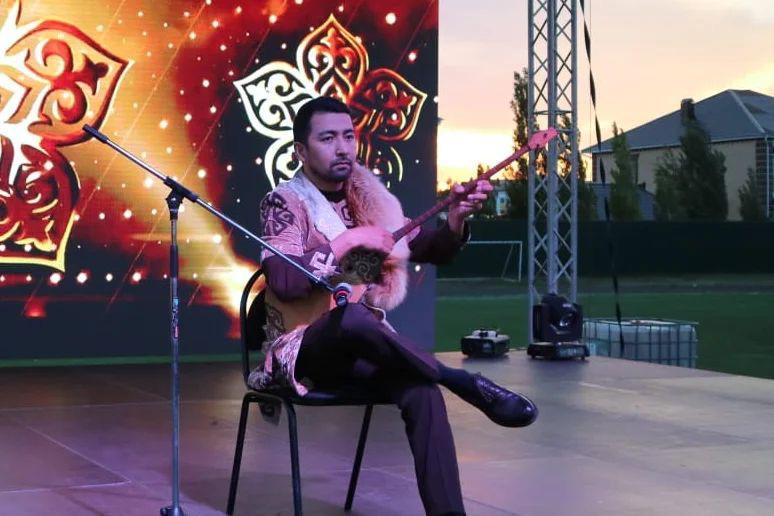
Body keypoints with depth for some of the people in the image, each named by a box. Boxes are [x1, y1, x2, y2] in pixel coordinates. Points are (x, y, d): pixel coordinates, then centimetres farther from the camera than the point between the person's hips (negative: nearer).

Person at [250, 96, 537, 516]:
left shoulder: (371, 198, 13)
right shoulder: (284, 203, -4)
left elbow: (431, 251, 13)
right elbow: (283, 281, -19)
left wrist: (455, 218, -7)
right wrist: (348, 241, -17)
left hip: (362, 350, 5)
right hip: (303, 351, -5)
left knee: (423, 392, -29)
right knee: (352, 314, -39)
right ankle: (467, 384, -27)